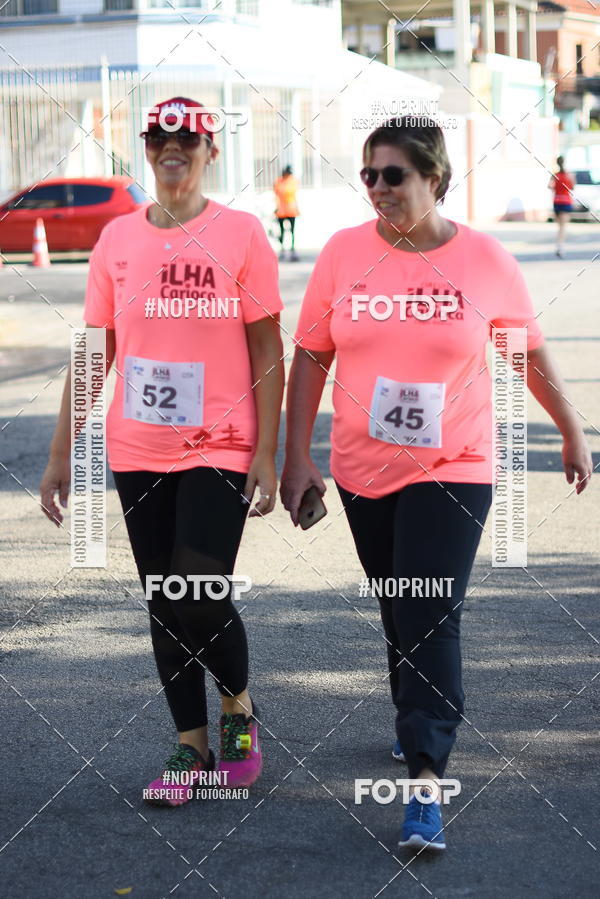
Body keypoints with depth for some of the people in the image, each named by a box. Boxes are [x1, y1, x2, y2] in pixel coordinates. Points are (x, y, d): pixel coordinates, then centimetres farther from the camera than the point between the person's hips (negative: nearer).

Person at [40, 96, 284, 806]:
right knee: (162, 606, 8)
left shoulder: (241, 234, -4)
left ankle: (239, 707, 18)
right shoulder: (118, 239, 5)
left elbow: (266, 352, -4)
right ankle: (191, 745, 22)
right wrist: (61, 453, 5)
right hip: (138, 454, 4)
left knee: (200, 600, -11)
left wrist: (267, 453, -9)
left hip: (219, 453, -4)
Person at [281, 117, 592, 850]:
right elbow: (310, 358, 1)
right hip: (363, 468, 3)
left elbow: (531, 355, 6)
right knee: (397, 612, 18)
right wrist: (297, 457, -2)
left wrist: (571, 432, 13)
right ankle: (418, 723, 42)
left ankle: (426, 781, -13)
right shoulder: (344, 253, -4)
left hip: (452, 469, -3)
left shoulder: (485, 261, -7)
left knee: (430, 620, -12)